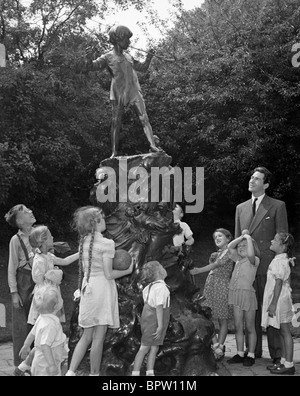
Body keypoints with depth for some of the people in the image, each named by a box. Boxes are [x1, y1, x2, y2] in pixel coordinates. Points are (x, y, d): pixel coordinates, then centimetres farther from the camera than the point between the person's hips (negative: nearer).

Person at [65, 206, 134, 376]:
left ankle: (71, 371, 8)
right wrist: (128, 270, -1)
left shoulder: (84, 242, 8)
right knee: (99, 337, 3)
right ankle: (94, 373, 10)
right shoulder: (107, 243, -13)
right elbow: (108, 274, -13)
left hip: (88, 286, 7)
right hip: (103, 287, -7)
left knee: (86, 336, 15)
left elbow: (85, 270, 12)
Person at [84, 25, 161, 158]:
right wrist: (89, 59, -29)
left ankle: (153, 146, -15)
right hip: (118, 93, -3)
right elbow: (91, 66, -6)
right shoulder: (108, 58, 5)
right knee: (116, 122, -2)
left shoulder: (128, 57, 20)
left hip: (134, 91, 4)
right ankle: (114, 153, 3)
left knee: (144, 118, -9)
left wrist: (148, 58, 8)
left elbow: (142, 68, 27)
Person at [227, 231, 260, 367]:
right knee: (238, 327, 8)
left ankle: (251, 356, 10)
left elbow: (250, 254, -24)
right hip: (236, 294, 6)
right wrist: (242, 237, 11)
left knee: (250, 328, 3)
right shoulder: (238, 260, 16)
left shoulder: (254, 260, -2)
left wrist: (248, 238, -12)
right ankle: (240, 354, 15)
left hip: (248, 293, -6)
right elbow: (230, 247, 13)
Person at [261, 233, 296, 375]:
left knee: (285, 332, -6)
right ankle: (284, 361, 21)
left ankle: (289, 365, -2)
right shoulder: (283, 260, 14)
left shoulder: (280, 262, -17)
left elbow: (278, 283, -21)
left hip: (280, 299, -10)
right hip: (280, 299, 10)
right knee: (283, 332, 14)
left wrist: (273, 303, -22)